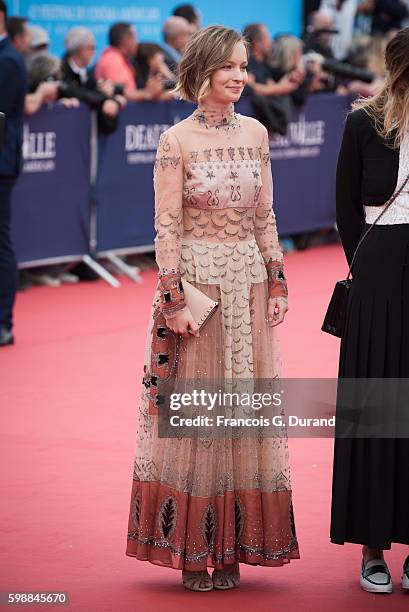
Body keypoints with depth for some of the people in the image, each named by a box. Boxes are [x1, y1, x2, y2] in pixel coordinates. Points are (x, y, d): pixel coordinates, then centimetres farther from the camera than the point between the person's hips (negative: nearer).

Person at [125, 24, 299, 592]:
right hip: (196, 282, -5)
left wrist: (277, 283, 7)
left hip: (249, 284, 5)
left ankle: (231, 547, 14)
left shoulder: (255, 133, 7)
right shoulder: (176, 141, -7)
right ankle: (191, 550, 8)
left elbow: (265, 216, 12)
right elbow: (166, 227, -8)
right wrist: (174, 300, -13)